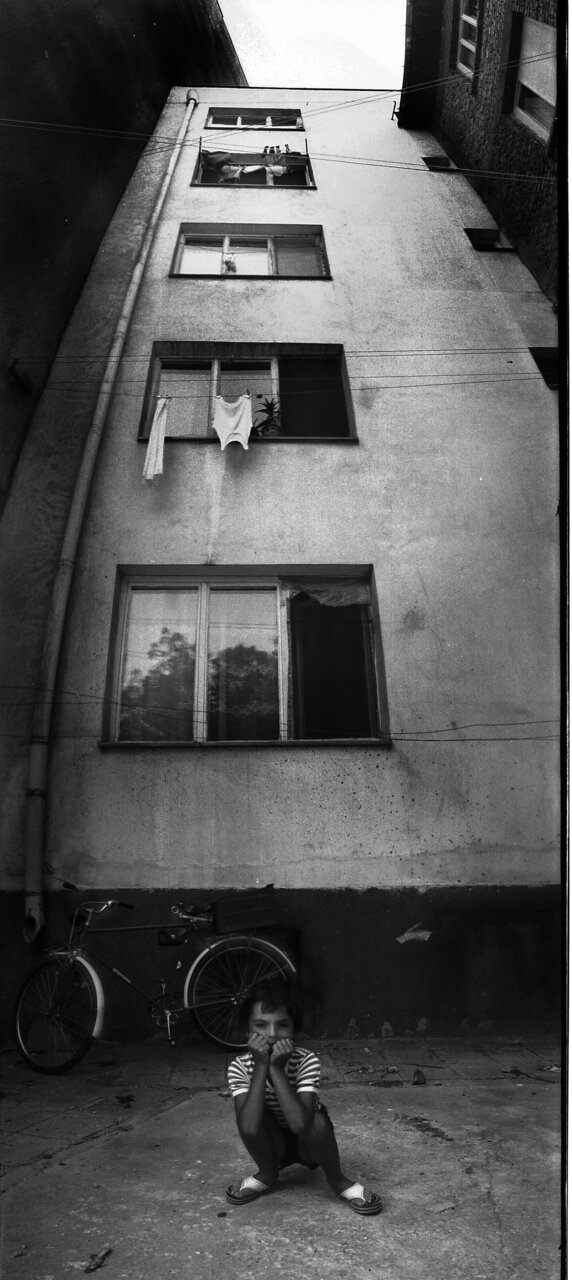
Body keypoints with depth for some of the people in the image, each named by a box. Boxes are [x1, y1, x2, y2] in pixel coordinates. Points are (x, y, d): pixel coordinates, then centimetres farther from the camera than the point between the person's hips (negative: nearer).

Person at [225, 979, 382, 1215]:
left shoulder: (306, 1061, -28)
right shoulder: (240, 1067, -23)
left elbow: (300, 1123, -41)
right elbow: (248, 1128, -38)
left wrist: (276, 1068, -42)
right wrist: (261, 1066, -41)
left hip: (308, 1142, -1)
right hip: (271, 1144, 2)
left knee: (317, 1121, -34)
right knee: (250, 1116, -30)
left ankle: (337, 1180, -4)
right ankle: (267, 1175, 0)